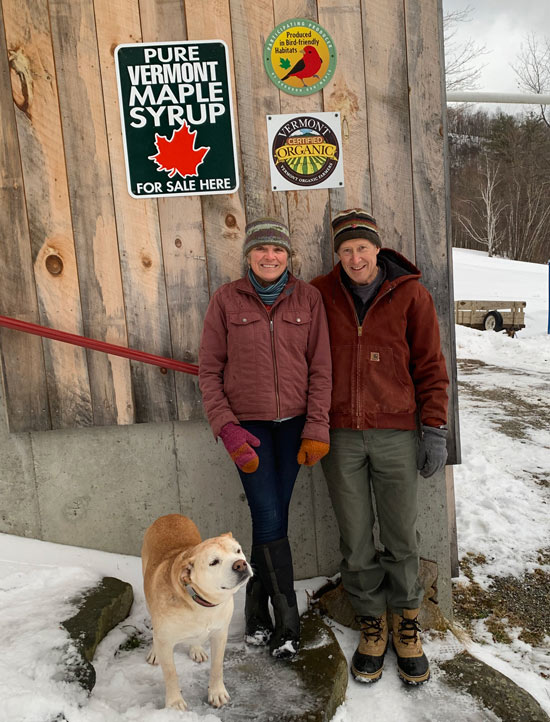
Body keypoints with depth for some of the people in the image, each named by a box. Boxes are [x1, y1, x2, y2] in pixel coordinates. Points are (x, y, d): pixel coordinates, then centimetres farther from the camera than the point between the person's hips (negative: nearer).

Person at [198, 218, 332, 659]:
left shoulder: (307, 297, 0)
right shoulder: (227, 299, -2)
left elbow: (320, 368, 1)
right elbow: (209, 370, -1)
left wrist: (316, 428, -5)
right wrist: (226, 428, -10)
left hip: (293, 423, 2)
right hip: (247, 425, -1)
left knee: (271, 518, 10)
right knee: (271, 521, -4)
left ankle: (258, 613, 32)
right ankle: (287, 623, 15)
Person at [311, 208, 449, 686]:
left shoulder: (410, 294, 0)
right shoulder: (321, 295, 3)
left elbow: (430, 365, 2)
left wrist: (435, 430, -1)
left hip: (395, 433, -1)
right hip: (340, 435, 1)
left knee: (401, 535, 10)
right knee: (356, 539, 10)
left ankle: (406, 621, 32)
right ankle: (372, 622, 30)